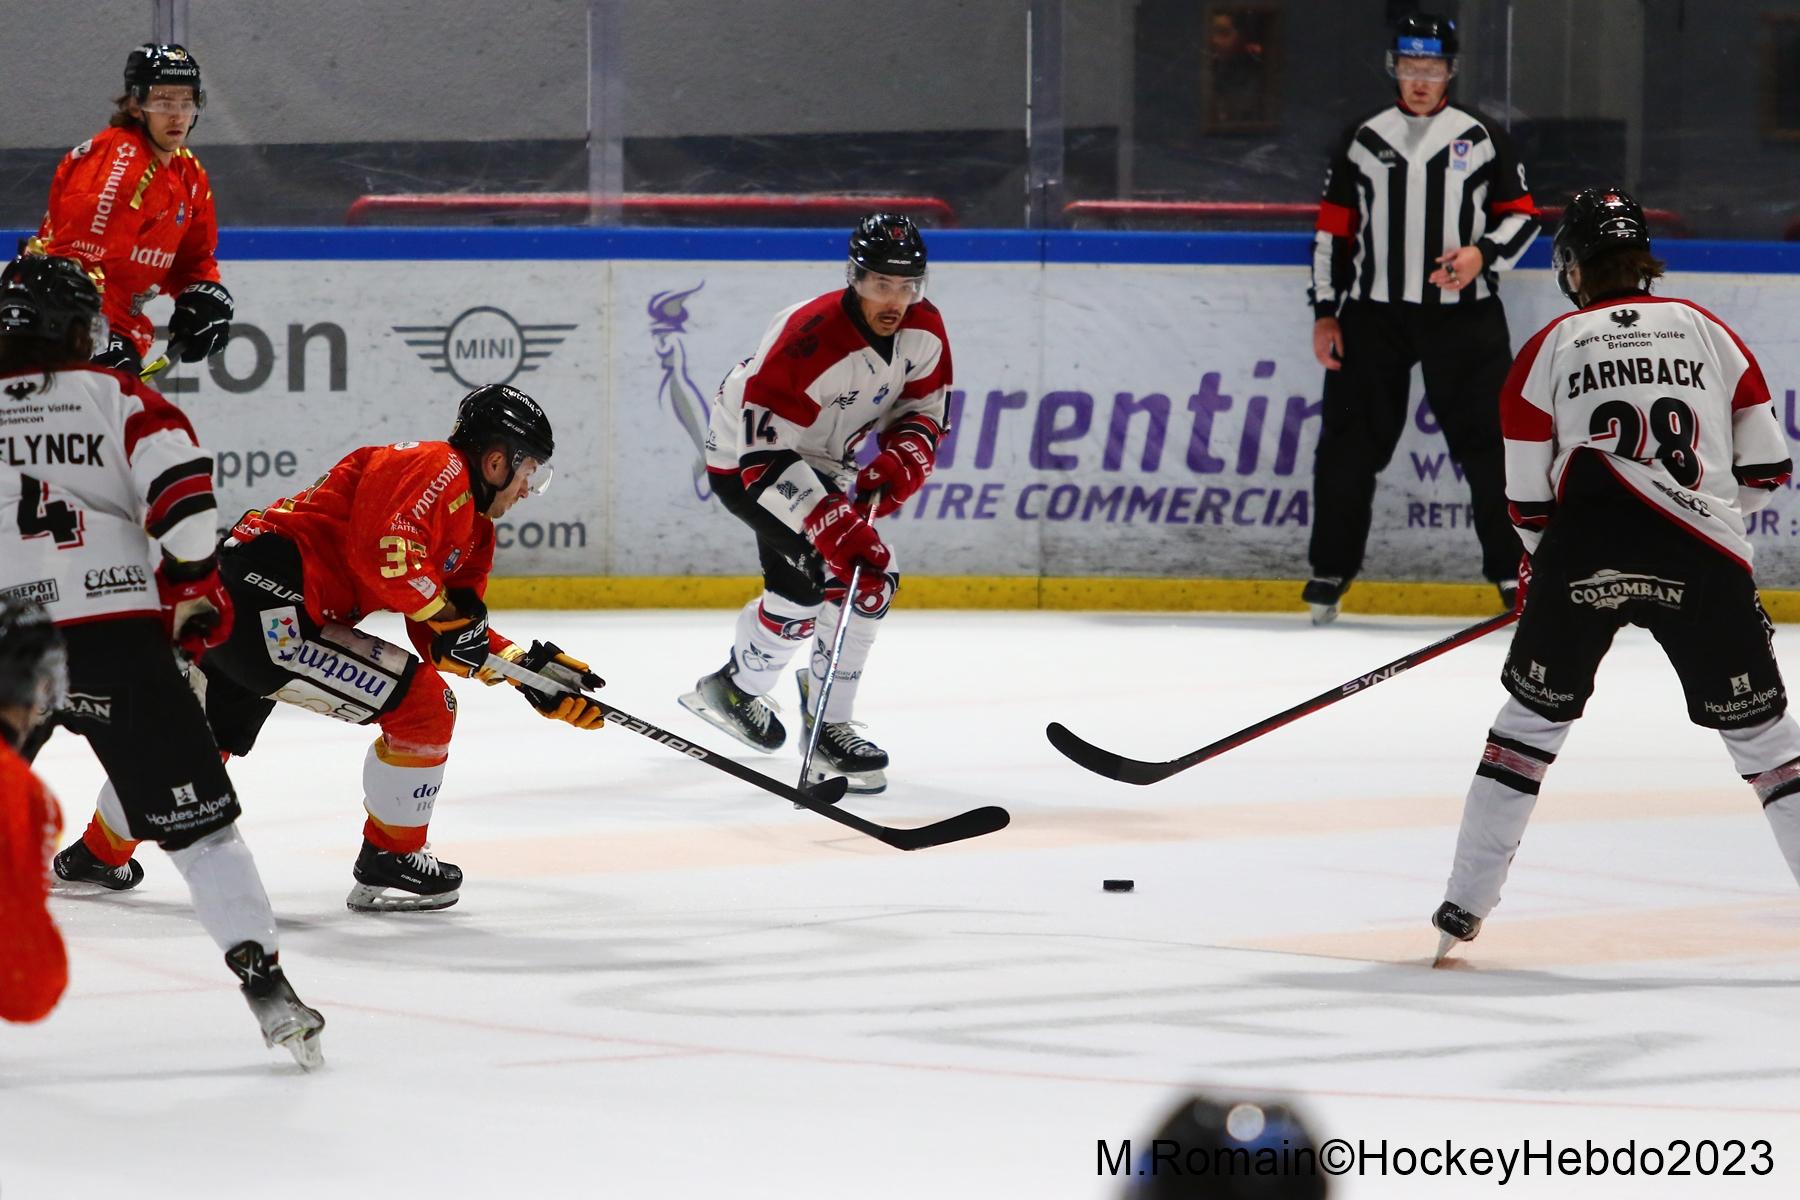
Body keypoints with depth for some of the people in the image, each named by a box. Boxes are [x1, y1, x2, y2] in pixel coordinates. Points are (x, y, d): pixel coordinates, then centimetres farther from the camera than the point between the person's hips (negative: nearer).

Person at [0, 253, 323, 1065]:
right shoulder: (117, 398, 10)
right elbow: (180, 487, -6)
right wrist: (195, 588, 6)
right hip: (116, 632, -1)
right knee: (196, 817, 2)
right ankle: (265, 985, -4)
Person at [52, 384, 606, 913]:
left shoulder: (472, 527, 20)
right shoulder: (436, 468, -9)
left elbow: (448, 639, 19)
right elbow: (384, 548, -25)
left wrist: (532, 668, 10)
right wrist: (446, 609, -13)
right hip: (269, 606, -11)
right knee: (422, 706, -9)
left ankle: (98, 854, 52)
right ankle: (389, 863, 5)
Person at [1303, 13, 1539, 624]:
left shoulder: (1483, 137, 5)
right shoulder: (1362, 140, 8)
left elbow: (1522, 215, 6)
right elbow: (1333, 230, 10)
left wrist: (1484, 254, -14)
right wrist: (1326, 311, 5)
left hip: (1464, 316, -1)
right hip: (1374, 315, 1)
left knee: (1488, 438, -3)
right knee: (1351, 440, 0)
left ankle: (1512, 568, 5)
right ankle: (1331, 569, 10)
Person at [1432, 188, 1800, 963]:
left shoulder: (1551, 348, 12)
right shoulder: (1706, 331, 15)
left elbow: (1528, 499, 10)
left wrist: (1542, 561, 28)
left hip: (1584, 549, 0)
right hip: (1699, 562, 0)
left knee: (1532, 717, 14)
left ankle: (1464, 906, 11)